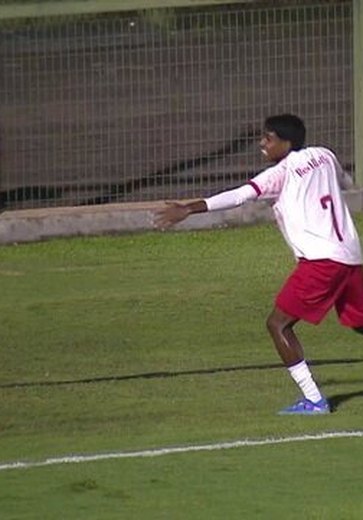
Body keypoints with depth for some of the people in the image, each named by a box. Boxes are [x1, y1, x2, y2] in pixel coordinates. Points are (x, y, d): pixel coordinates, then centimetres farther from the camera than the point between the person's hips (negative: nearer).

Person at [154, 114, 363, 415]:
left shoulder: (282, 173, -6)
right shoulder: (324, 156, 13)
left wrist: (189, 209, -24)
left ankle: (313, 399, -9)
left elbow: (239, 196, -18)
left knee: (278, 323, -4)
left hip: (321, 258, -8)